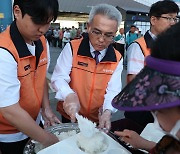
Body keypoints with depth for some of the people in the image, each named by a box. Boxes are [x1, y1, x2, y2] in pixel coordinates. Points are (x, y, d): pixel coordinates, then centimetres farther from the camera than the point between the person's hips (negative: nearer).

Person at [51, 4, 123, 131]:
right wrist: (69, 95, -35)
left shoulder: (117, 59, -6)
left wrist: (107, 111, -28)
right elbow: (59, 78, -15)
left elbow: (113, 91, -9)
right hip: (70, 116, -1)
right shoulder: (72, 48, -14)